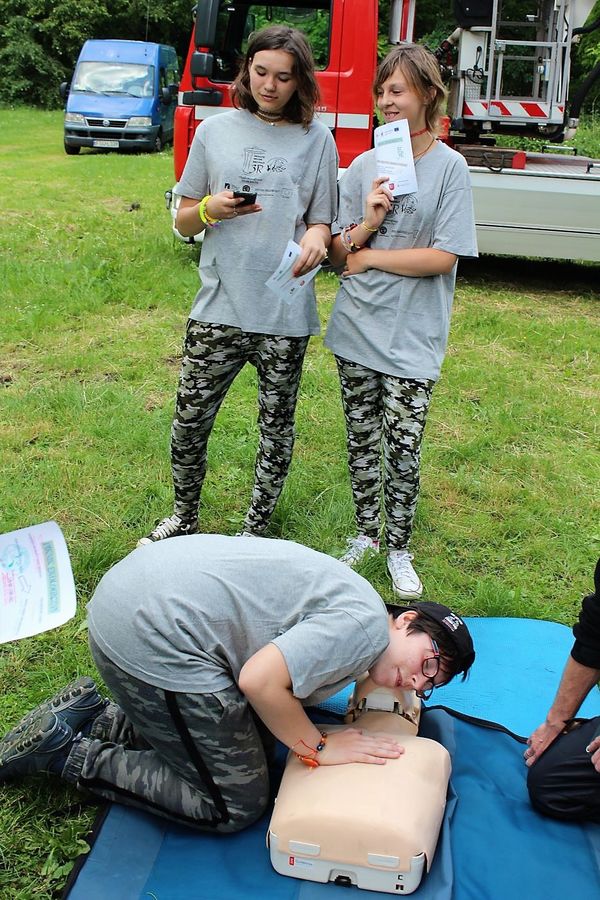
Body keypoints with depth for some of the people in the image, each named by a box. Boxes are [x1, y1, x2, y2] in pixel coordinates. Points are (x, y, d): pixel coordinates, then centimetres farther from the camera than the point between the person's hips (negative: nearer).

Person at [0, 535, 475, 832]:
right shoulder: (366, 626, -12)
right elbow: (260, 681, -19)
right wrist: (320, 748, -5)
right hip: (154, 641, -10)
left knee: (256, 738, 18)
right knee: (237, 806, 3)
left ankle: (95, 718, 17)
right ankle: (68, 752, 5)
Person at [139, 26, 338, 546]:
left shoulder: (317, 139, 3)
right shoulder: (214, 132, 6)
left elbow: (321, 223, 5)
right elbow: (184, 223, 9)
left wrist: (317, 237, -19)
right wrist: (211, 208, -13)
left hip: (286, 314, 0)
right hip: (220, 308, 1)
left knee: (277, 427, 9)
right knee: (190, 421, 4)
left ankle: (256, 532, 28)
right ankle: (184, 518, 28)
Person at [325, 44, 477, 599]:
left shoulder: (449, 167, -6)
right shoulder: (364, 166, 7)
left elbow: (443, 258, -12)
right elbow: (338, 251, 6)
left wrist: (368, 257, -8)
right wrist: (367, 223, -13)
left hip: (411, 339, -4)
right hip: (356, 329, 4)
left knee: (402, 451, -1)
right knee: (362, 441, 14)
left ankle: (399, 549, 18)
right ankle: (366, 532, 32)